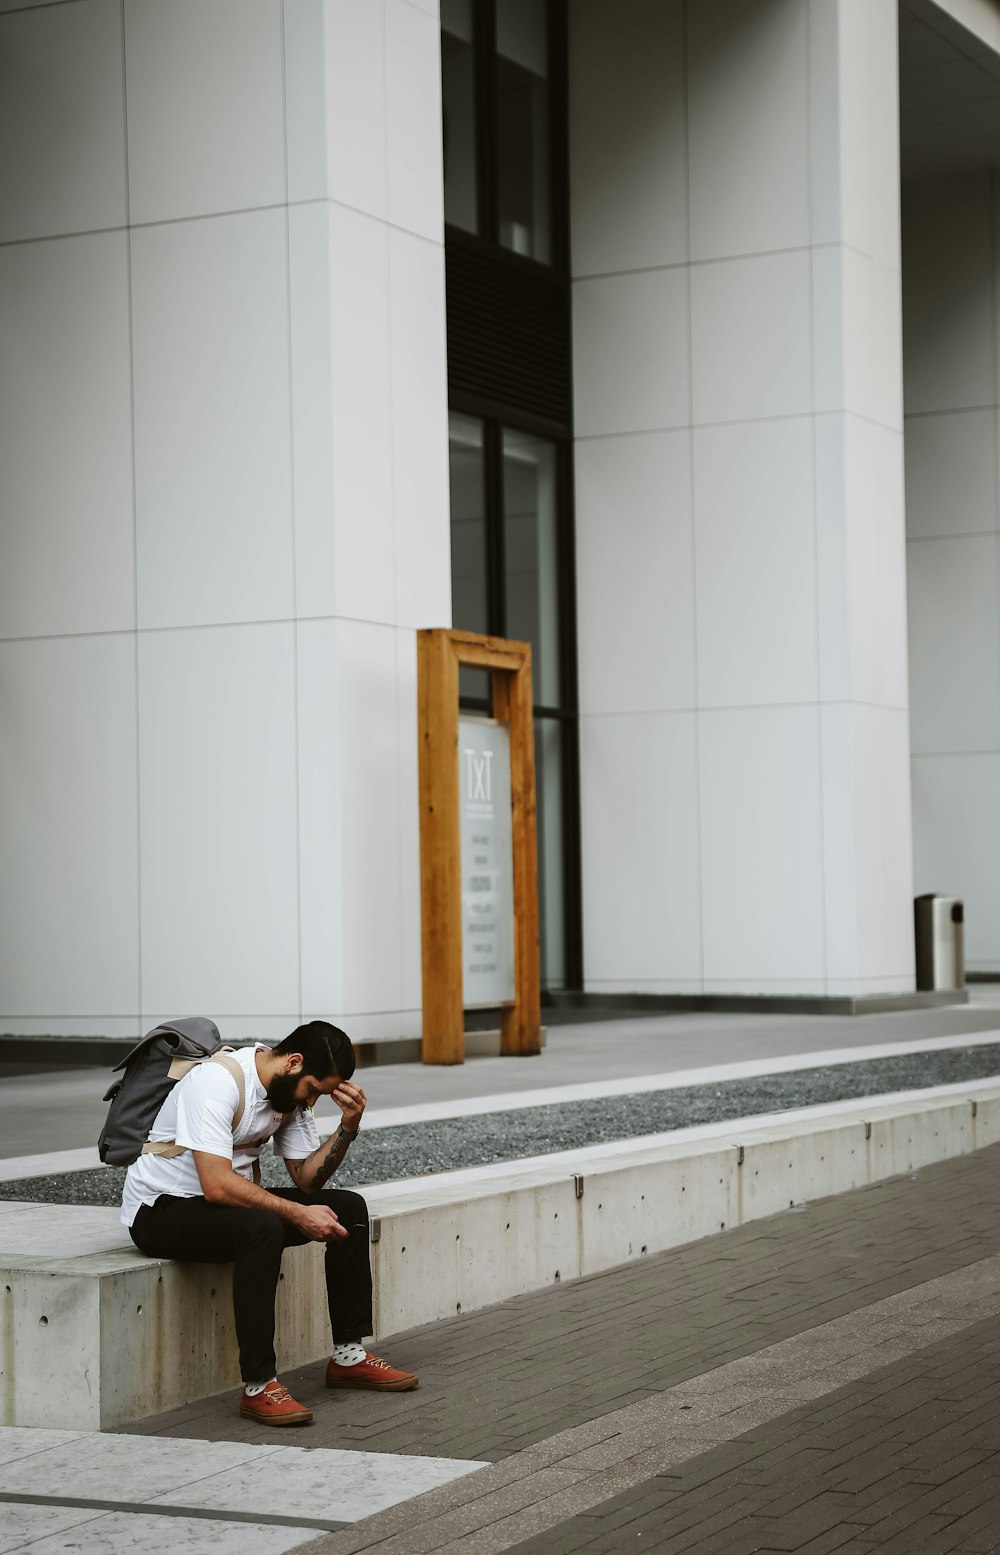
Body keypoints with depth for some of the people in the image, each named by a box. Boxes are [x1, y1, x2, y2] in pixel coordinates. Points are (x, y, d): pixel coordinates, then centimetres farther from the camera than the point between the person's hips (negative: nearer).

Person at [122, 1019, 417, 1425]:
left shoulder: (291, 1091, 1)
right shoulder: (217, 1082, -26)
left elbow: (307, 1179, 4)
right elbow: (217, 1185, -32)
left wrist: (348, 1128, -11)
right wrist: (297, 1214, -29)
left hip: (230, 1199, 9)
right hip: (161, 1210, -9)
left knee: (349, 1207, -2)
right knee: (262, 1228, -37)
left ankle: (348, 1356, 4)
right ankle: (258, 1387, -31)